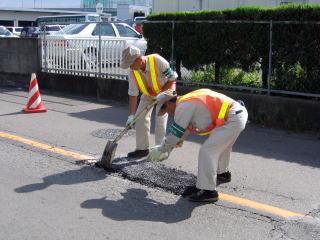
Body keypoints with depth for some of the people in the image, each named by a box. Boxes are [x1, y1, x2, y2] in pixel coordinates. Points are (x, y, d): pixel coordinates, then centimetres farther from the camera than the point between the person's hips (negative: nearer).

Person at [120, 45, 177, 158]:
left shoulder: (157, 61, -36)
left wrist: (161, 93, -29)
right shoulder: (133, 72, -22)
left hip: (165, 91, -4)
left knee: (160, 118, -12)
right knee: (140, 117, -3)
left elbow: (172, 79, -23)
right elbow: (133, 94, -18)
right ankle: (142, 148, 8)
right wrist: (131, 115, -22)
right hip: (148, 93, 4)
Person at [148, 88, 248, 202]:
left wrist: (160, 150, 8)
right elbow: (186, 128, 30)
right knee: (222, 143, 32)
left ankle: (207, 191, -7)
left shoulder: (183, 106, -10)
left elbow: (175, 133, -6)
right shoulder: (188, 101, 19)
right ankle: (223, 173, 53)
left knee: (207, 150, -11)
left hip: (232, 120, -11)